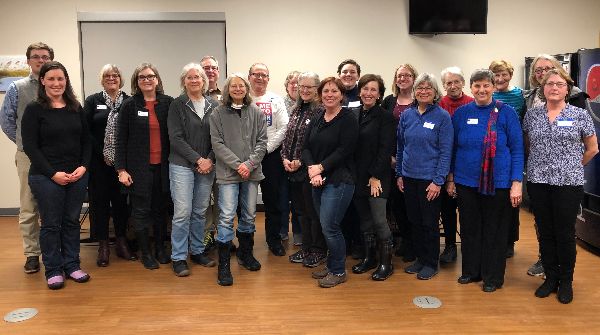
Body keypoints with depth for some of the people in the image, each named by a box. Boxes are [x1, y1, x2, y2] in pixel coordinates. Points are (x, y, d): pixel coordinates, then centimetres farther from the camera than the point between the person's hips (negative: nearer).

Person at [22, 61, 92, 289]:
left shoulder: (76, 108, 7)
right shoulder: (34, 109, -4)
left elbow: (86, 141, 9)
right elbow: (30, 146, -8)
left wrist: (83, 166, -5)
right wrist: (54, 174, -13)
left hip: (77, 175, 4)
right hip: (46, 177, -3)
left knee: (72, 221, 11)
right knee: (51, 224, 5)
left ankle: (72, 265, 24)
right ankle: (53, 270, 19)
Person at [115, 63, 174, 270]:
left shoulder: (168, 103, 2)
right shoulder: (129, 105, -2)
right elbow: (121, 139, -1)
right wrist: (121, 169, -7)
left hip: (162, 166, 2)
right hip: (139, 167, -1)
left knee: (160, 209, 11)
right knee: (141, 210, 5)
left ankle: (160, 249, 26)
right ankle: (145, 253, 19)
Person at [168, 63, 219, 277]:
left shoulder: (214, 106, 8)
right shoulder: (177, 105, -1)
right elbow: (176, 138, -7)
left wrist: (210, 160, -7)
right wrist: (198, 159, -12)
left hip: (207, 166, 3)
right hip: (182, 165, -3)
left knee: (200, 211, 10)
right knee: (183, 212, -5)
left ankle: (197, 251, 24)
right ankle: (178, 258, 6)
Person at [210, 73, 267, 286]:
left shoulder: (256, 113, 6)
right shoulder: (218, 114, 0)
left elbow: (262, 141, 3)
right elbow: (217, 143, -6)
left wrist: (250, 164, -11)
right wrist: (237, 164, -14)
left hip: (252, 172, 3)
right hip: (228, 172, -3)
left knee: (249, 215, 14)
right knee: (226, 217, -7)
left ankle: (246, 254, 33)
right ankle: (223, 265, 3)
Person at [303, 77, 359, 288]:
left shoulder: (348, 118, -7)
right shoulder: (317, 119, 13)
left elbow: (344, 150, -14)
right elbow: (306, 147, 7)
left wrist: (320, 167, -15)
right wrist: (311, 168, -11)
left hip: (339, 181, -7)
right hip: (317, 180, 7)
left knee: (329, 226, -6)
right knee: (326, 225, 12)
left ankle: (338, 271, 12)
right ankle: (332, 265, 28)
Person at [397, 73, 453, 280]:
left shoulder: (442, 116, -8)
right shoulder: (407, 115, 5)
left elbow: (446, 151, -10)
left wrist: (438, 181, -14)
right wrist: (399, 174, 7)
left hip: (430, 179, -4)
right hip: (409, 177, 4)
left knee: (430, 223, 6)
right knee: (414, 221, 14)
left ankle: (431, 263, 21)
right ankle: (420, 258, 29)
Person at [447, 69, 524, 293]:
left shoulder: (506, 113, -4)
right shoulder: (461, 113, 4)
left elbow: (517, 150, -4)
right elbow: (453, 148, 11)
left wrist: (516, 183, -10)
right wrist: (451, 178, 10)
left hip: (498, 182, -3)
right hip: (466, 182, 3)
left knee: (495, 231, 8)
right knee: (469, 228, 13)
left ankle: (493, 277, 23)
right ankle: (471, 271, 30)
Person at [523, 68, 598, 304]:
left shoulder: (580, 115, -1)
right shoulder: (531, 115, 5)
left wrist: (573, 167, 8)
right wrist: (539, 164, 9)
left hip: (568, 183, -2)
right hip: (538, 182, 2)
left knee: (565, 234, 5)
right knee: (545, 232, 10)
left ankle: (566, 281, 22)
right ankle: (550, 278, 25)